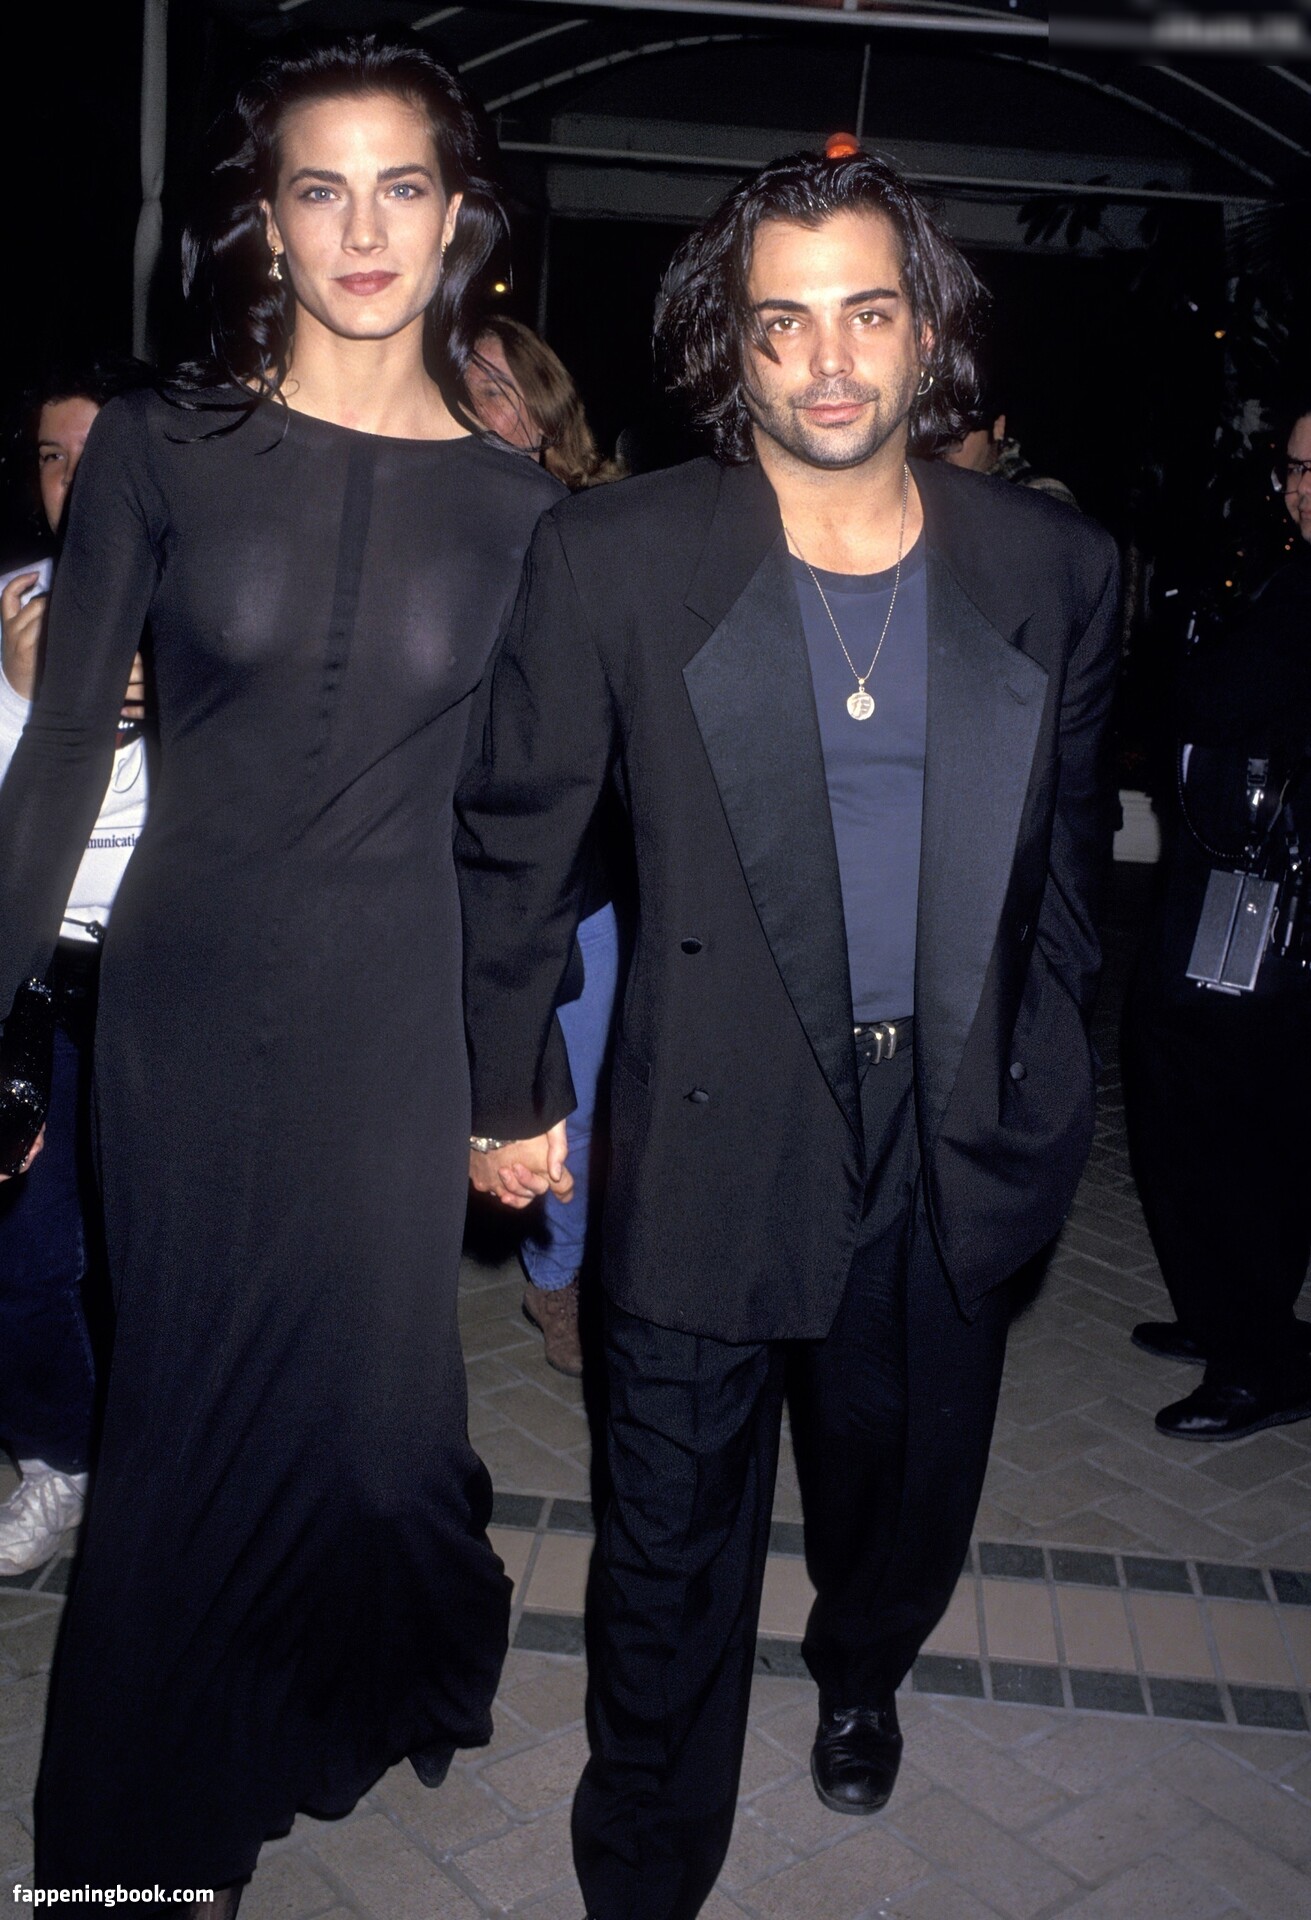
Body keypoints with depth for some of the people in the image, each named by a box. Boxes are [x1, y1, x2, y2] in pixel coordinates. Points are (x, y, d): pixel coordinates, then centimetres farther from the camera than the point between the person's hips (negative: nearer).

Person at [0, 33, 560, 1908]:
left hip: (395, 1016, 0)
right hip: (184, 1001, 0)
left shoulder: (517, 506, 0)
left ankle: (372, 1670, 47)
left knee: (364, 1389, 10)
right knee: (184, 1399, 13)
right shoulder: (158, 448, -2)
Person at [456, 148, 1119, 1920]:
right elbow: (517, 840, -3)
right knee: (674, 1540, 10)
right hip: (718, 1131, -3)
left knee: (911, 1477, 24)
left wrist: (1042, 1069, 12)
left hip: (962, 1130, 4)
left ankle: (862, 1669, 59)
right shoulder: (609, 560, -11)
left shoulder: (1057, 567, -2)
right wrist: (514, 1091, 0)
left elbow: (1069, 839, 11)